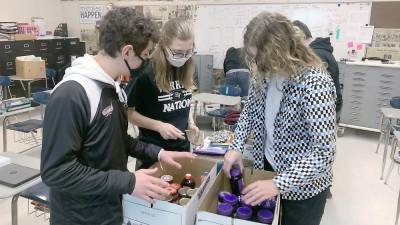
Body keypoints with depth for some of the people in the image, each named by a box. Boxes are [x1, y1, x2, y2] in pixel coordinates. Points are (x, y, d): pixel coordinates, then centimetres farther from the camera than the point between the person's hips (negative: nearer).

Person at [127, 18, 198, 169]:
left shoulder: (186, 70, -2)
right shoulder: (147, 73, -19)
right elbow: (129, 112, -11)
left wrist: (191, 123, -3)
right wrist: (159, 126, -23)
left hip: (182, 147, 6)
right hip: (153, 150, -5)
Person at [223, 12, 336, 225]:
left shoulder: (315, 83, -28)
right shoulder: (264, 73, -8)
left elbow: (324, 152, -29)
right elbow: (249, 112, 5)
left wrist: (279, 184, -35)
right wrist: (236, 146, -10)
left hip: (302, 188, -6)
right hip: (267, 168, 6)